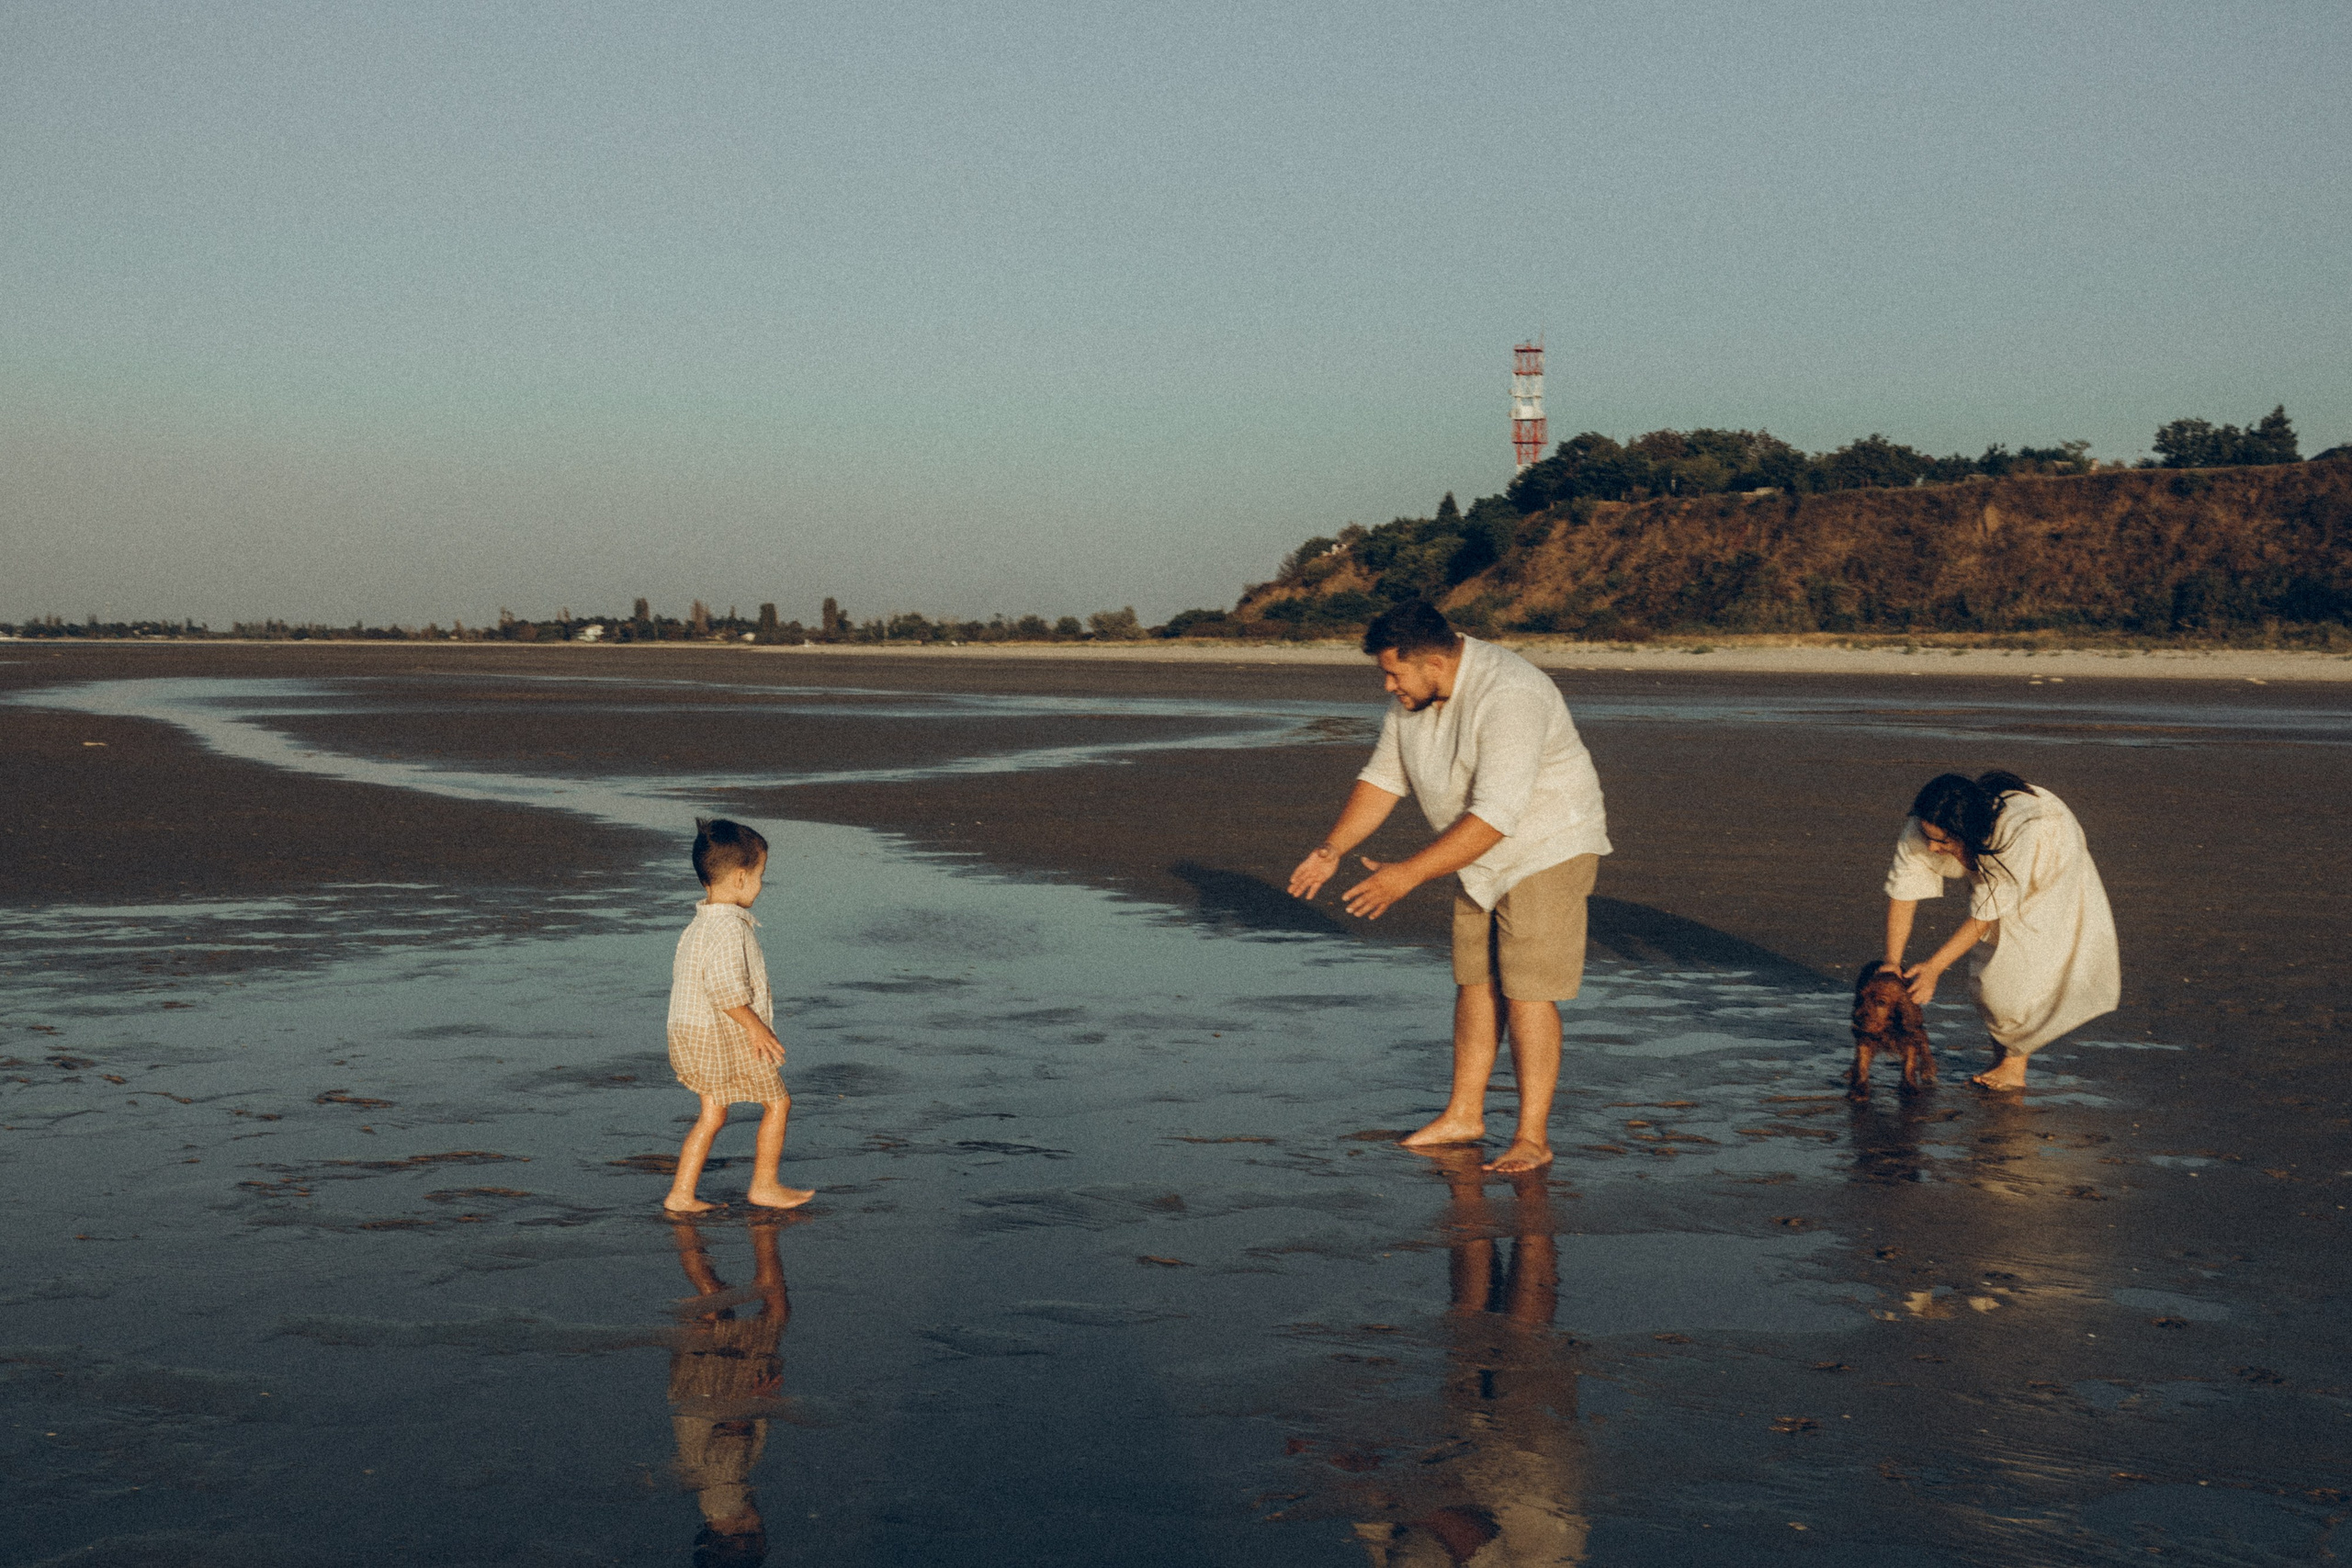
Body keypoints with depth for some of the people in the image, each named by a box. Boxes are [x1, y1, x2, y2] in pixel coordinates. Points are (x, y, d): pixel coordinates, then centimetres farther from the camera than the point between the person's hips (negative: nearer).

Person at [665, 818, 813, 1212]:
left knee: (712, 1113, 17)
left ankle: (681, 1194, 16)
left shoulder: (697, 925, 11)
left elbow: (680, 974, 19)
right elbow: (724, 988, -28)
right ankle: (764, 1186, 15)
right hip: (729, 1037, -10)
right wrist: (755, 1026, -19)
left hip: (691, 1034, 10)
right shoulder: (728, 928, -22)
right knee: (777, 1102, 6)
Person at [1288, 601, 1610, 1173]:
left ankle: (1532, 1138, -4)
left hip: (1548, 848, -8)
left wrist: (1409, 874, -36)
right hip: (1483, 855, 8)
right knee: (1475, 983, 12)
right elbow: (1383, 778, 4)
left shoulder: (1507, 697, -32)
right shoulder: (1414, 696, -4)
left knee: (1526, 992, -10)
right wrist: (1332, 849, -8)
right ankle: (1463, 1116, 23)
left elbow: (1495, 815, -36)